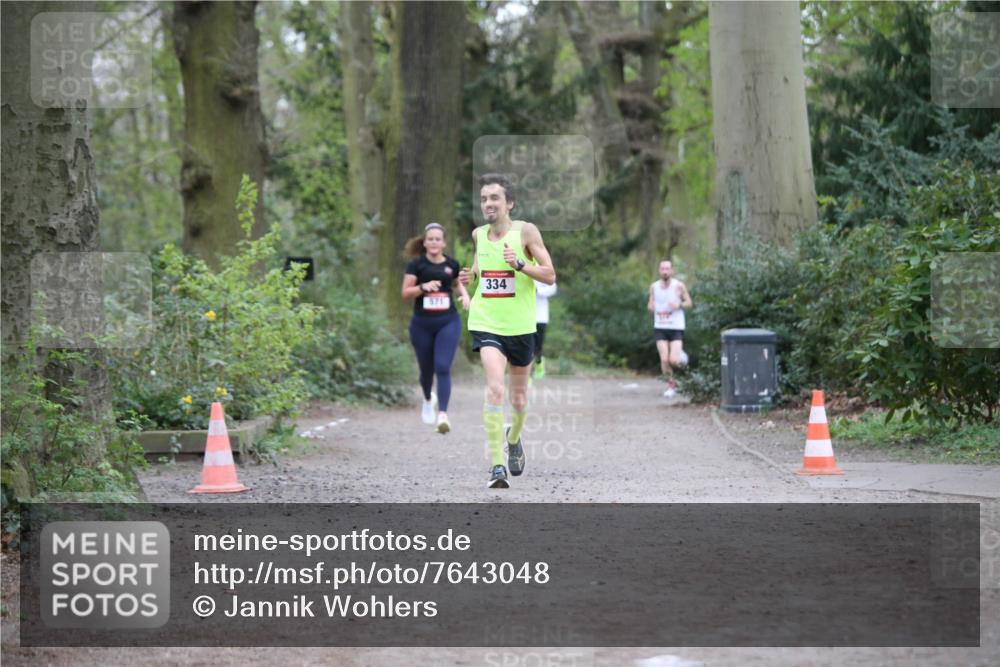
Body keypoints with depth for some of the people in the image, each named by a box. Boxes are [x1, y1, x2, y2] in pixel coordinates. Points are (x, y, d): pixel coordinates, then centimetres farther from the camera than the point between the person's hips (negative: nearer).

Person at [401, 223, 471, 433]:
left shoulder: (451, 264, 4)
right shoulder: (417, 264, -3)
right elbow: (405, 293, -5)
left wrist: (465, 295, 4)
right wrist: (423, 287, -22)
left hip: (448, 322, 0)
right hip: (422, 323, 0)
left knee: (443, 367, -15)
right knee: (426, 369, 12)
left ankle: (443, 414, -20)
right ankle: (428, 399, 44)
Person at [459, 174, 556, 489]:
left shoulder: (525, 231, -7)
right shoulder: (478, 234, 4)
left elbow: (550, 276, -8)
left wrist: (519, 264, -23)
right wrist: (470, 275, 2)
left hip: (520, 326, 0)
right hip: (486, 323, 1)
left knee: (518, 397, 14)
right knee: (494, 388, -21)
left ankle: (513, 439, 48)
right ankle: (497, 465, -23)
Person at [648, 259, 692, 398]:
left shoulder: (678, 286, -6)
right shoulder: (654, 287, 3)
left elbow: (689, 302, 3)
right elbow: (651, 304, 16)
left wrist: (679, 305, -18)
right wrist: (650, 306, -9)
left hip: (676, 327, -2)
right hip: (660, 328, 2)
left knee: (674, 360, -13)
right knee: (664, 359, -9)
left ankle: (681, 355, 24)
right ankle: (671, 385, 11)